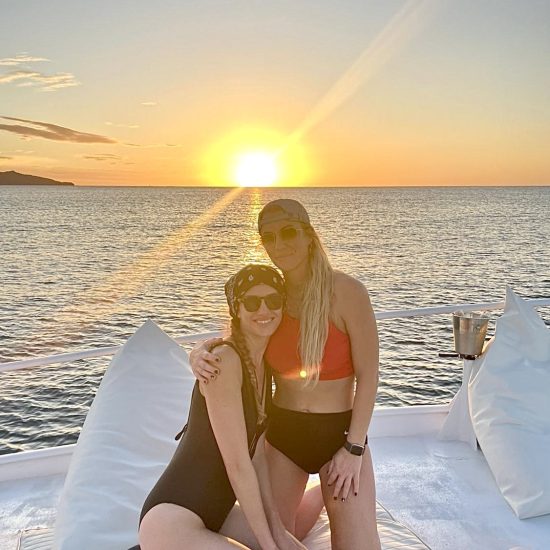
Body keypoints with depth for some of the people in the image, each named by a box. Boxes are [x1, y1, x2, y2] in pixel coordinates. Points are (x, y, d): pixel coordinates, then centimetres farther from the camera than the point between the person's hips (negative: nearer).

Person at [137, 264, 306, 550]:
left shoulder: (263, 363, 5)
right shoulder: (225, 360, -21)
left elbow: (257, 456, 6)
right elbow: (238, 464, -19)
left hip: (215, 512, 9)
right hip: (171, 522, -9)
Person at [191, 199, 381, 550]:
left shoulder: (347, 292, -16)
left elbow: (368, 377, -13)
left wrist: (354, 448, -14)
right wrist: (199, 354, -13)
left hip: (340, 431, -3)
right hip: (282, 432, 4)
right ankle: (312, 499, 40)